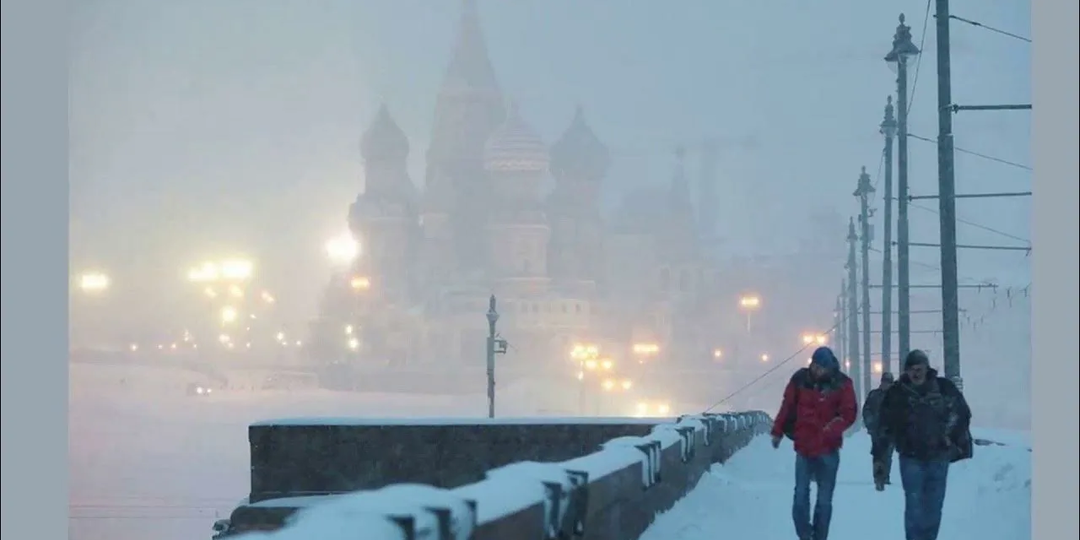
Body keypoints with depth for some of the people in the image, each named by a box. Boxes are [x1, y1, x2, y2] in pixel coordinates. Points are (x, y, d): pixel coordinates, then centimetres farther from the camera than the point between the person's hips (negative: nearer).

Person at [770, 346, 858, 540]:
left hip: (828, 450, -1)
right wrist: (778, 432, 9)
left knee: (824, 499, 4)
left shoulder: (842, 384, -5)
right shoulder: (800, 379, -2)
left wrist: (830, 430, -21)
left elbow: (848, 414, -7)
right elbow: (787, 406, 7)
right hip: (803, 447, 1)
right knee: (801, 495, 1)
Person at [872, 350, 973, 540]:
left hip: (938, 457, 1)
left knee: (934, 507, 6)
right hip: (911, 458, -1)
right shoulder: (896, 394, -2)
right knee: (914, 506, -8)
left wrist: (952, 438, 3)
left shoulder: (944, 388, -1)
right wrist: (879, 456, 0)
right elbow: (885, 427, 1)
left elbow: (962, 413, 10)